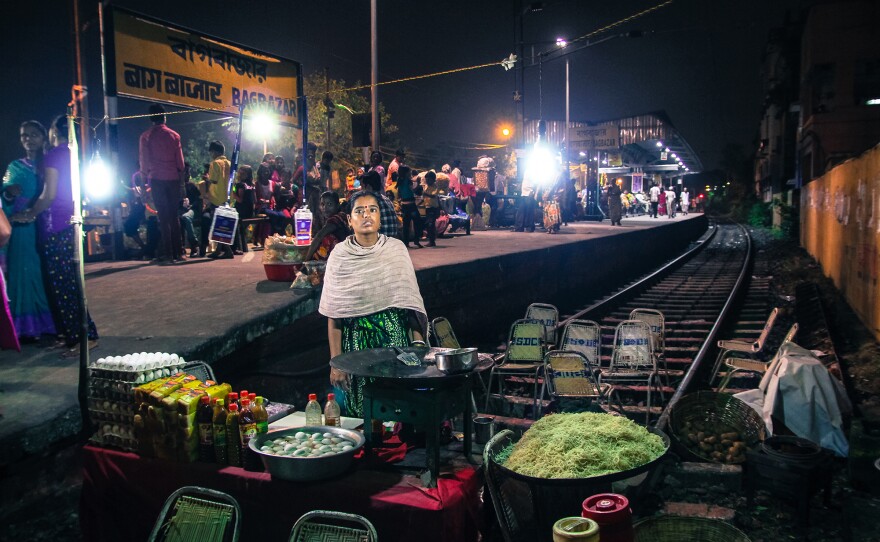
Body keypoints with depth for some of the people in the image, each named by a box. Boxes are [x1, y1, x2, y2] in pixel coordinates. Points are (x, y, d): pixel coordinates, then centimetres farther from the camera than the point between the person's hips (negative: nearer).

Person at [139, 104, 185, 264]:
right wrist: (181, 182, 11)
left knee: (163, 217, -2)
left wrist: (145, 182, 8)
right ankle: (176, 253, 7)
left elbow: (144, 162, 1)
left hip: (157, 179, -1)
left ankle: (167, 254, -7)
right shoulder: (174, 135, 5)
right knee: (174, 216, 7)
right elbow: (180, 162, 4)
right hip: (173, 179, 1)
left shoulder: (146, 137, 2)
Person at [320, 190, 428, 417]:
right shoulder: (340, 255, -1)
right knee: (360, 415, 4)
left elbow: (411, 301, 5)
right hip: (357, 342, -1)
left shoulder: (396, 249, 3)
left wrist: (418, 344, -3)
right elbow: (333, 316, -1)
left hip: (396, 339, 1)